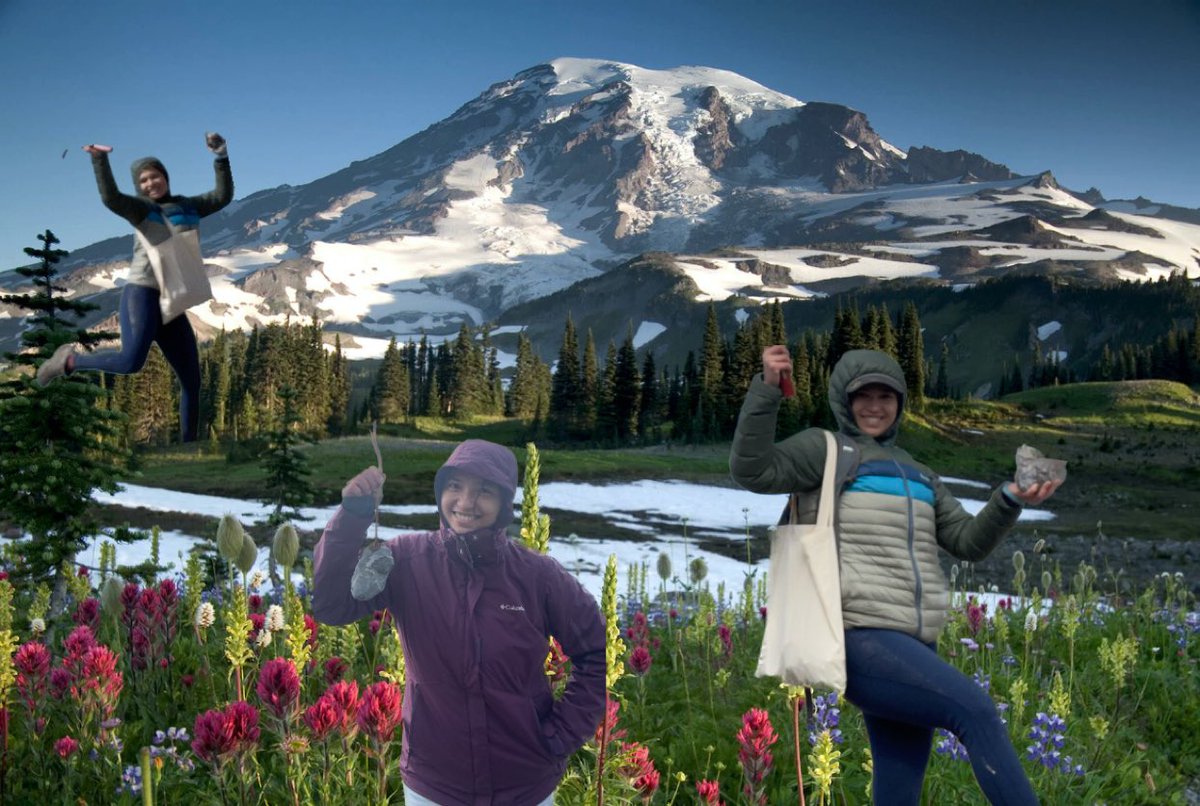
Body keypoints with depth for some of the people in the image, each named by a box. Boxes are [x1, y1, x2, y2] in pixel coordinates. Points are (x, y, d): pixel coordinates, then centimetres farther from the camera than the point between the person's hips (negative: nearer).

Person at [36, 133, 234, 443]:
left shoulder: (187, 206, 17)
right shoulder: (141, 208, 2)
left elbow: (223, 196, 11)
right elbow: (111, 198, -18)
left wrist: (221, 157, 2)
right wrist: (100, 160, -31)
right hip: (141, 294, -6)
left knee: (191, 379, 4)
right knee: (131, 362, -26)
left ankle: (188, 445, 14)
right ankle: (69, 360, 1)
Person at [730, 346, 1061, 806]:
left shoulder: (917, 476, 24)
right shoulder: (826, 449, 3)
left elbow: (970, 542, 17)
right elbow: (751, 471, -12)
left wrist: (1011, 500, 0)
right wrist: (767, 388, -22)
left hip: (911, 646, 8)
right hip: (857, 639, -8)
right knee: (975, 710, -21)